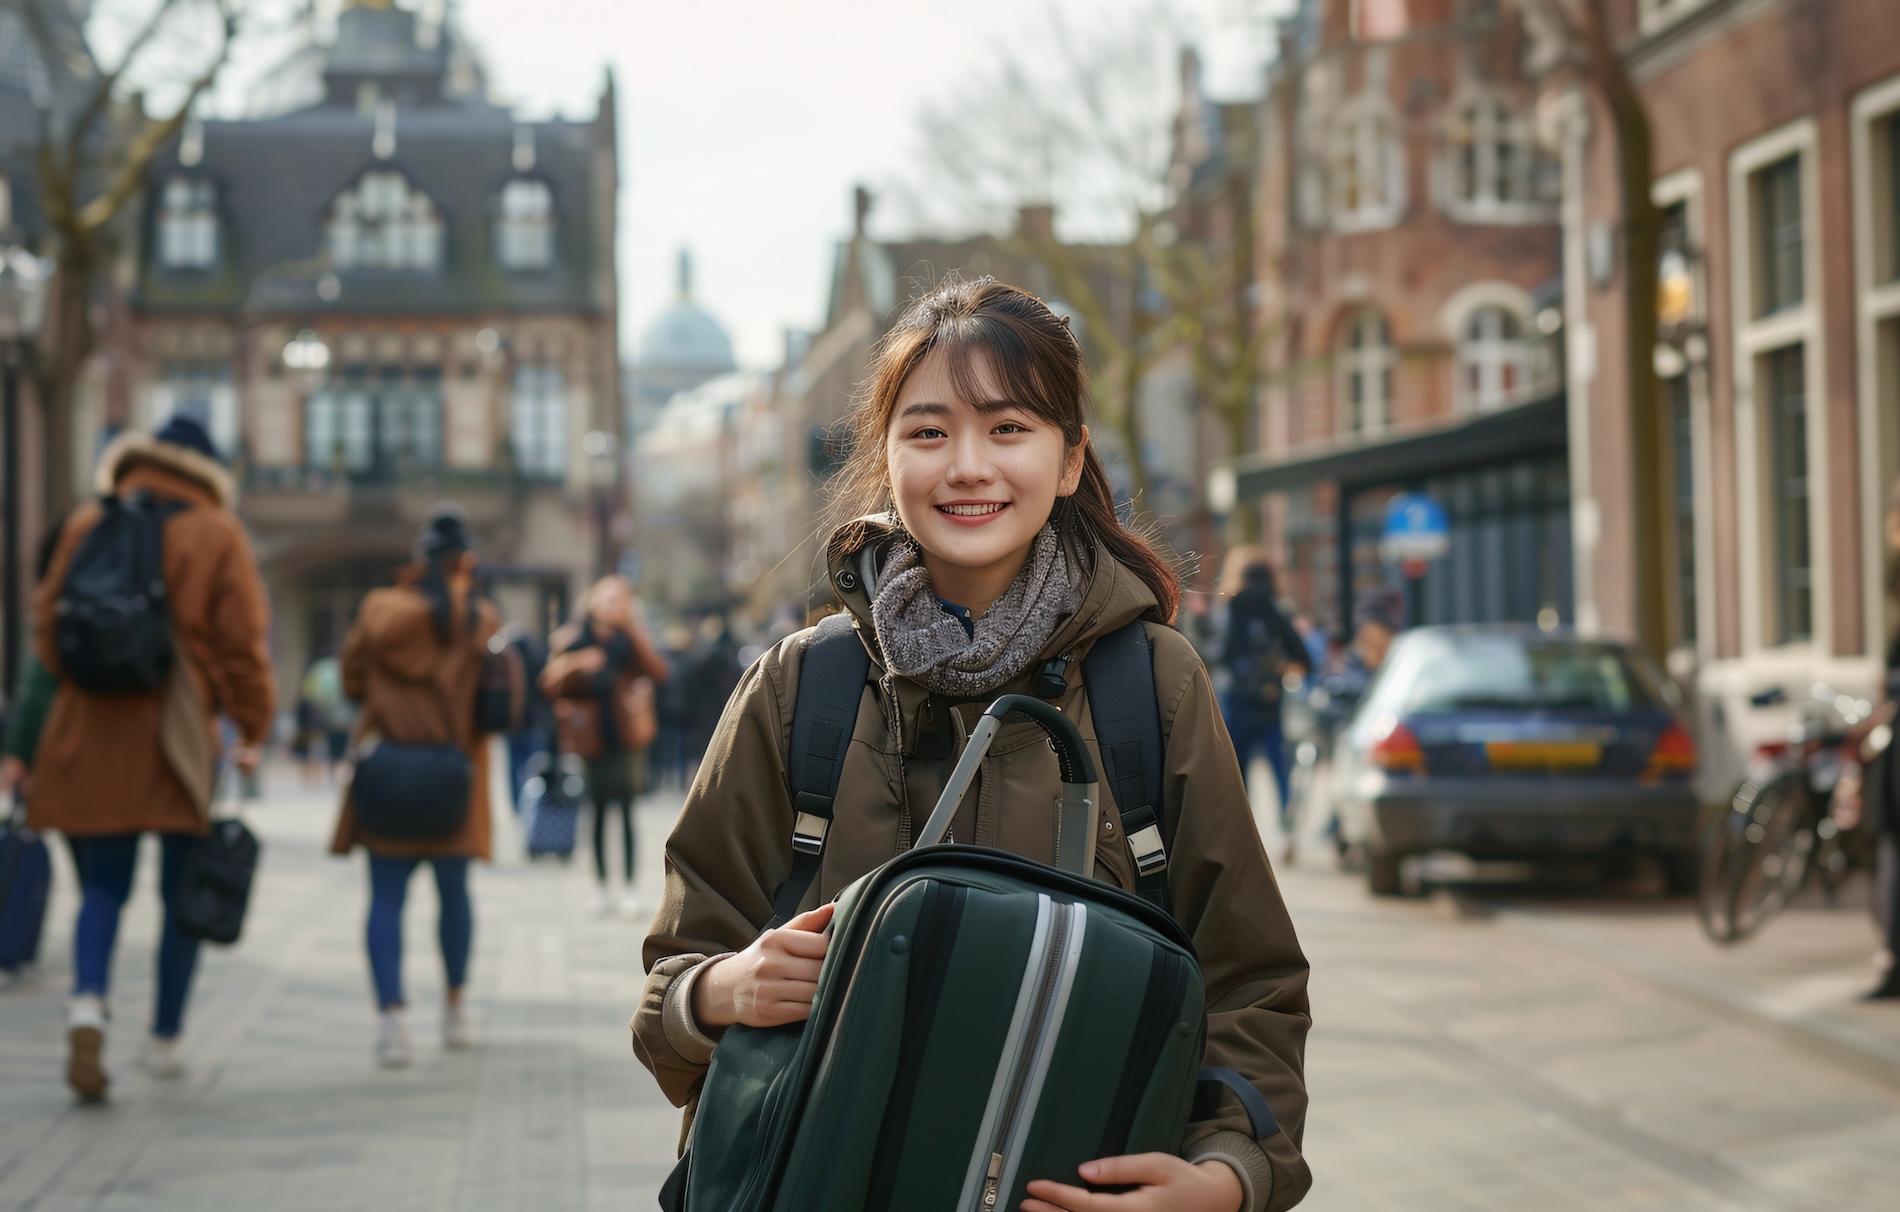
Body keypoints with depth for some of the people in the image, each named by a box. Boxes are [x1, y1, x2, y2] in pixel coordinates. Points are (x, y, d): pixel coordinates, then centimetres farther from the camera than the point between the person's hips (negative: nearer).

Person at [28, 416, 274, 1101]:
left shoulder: (88, 524, 6)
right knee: (184, 893, 11)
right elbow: (243, 640, -5)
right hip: (182, 736, -2)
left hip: (92, 732, 2)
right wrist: (253, 729, 0)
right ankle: (164, 1040, 16)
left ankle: (88, 1003, -18)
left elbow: (48, 619, 9)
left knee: (103, 888, 8)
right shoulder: (216, 534, -1)